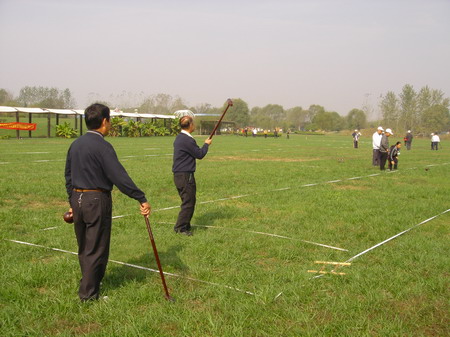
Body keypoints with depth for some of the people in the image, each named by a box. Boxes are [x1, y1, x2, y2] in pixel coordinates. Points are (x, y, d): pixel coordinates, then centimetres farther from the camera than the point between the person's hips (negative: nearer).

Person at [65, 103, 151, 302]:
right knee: (96, 249, 4)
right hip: (97, 200, -8)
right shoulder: (102, 146, -16)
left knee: (84, 248, 20)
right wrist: (142, 199, -23)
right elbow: (119, 176, -23)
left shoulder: (75, 145, 9)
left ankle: (88, 283, 36)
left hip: (77, 199, 8)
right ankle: (88, 293, 12)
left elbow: (68, 176, 15)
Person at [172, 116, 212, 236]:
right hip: (185, 175, -10)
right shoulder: (187, 140, -19)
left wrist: (205, 145, 13)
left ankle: (185, 225, 24)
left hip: (179, 175, 10)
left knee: (188, 201, 17)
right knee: (188, 202, -4)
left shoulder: (179, 138, 13)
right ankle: (180, 227, 1)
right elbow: (200, 154, -12)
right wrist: (206, 144, 3)